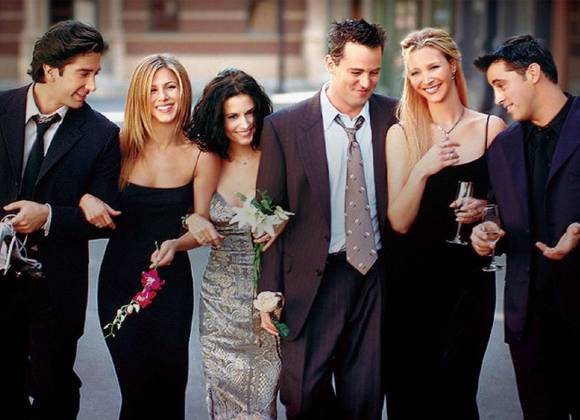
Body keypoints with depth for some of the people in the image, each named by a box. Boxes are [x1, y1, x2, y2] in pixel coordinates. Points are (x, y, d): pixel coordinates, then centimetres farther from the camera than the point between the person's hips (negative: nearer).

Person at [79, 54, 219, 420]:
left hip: (171, 282, -1)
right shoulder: (122, 145, -5)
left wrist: (174, 245, -23)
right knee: (136, 386, 4)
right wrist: (86, 199, -19)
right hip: (120, 277, 1)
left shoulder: (200, 156, -8)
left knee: (168, 386, 6)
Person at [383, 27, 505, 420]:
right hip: (412, 278, 0)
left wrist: (484, 209, -11)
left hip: (469, 274, 0)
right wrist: (422, 170, -21)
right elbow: (400, 222, -6)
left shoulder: (491, 128, 1)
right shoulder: (402, 134, 0)